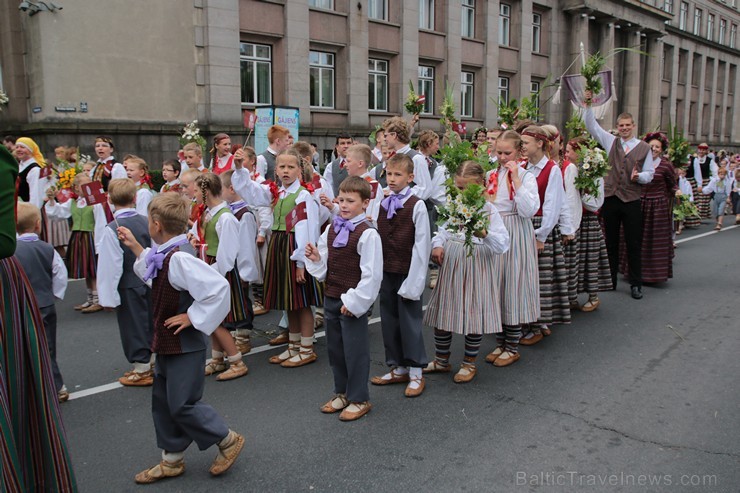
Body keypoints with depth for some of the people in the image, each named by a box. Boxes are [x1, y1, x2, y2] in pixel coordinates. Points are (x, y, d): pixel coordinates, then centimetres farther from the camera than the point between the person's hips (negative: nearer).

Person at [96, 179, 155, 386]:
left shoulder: (111, 229, -18)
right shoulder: (147, 222, -4)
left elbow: (110, 265, -17)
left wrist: (108, 296, -10)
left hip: (128, 287, -5)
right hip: (150, 282, 5)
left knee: (133, 326, 8)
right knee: (149, 324, 20)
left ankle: (141, 370, 20)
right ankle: (152, 361, 33)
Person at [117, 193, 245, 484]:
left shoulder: (179, 258, -27)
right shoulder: (165, 254, 4)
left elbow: (218, 287, -36)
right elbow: (155, 278, 24)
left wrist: (193, 317, -25)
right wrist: (136, 249, 18)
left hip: (185, 346, -10)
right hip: (167, 343, 10)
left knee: (182, 405, 1)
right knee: (162, 402, 17)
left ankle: (228, 441, 22)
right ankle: (172, 460, 33)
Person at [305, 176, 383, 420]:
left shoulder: (367, 234, -16)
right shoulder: (331, 230, 6)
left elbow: (371, 274, -18)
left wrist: (354, 302, -17)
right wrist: (315, 258, -8)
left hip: (353, 302, -7)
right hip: (331, 298, 7)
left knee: (355, 350, 3)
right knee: (334, 347, 17)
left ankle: (359, 399, 19)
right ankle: (342, 392, 35)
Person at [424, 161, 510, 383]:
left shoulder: (488, 209, -10)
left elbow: (503, 243, -18)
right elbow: (442, 229, 16)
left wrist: (484, 234, -35)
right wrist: (437, 245, -3)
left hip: (478, 264, -4)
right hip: (451, 263, 5)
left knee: (474, 313, 4)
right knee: (443, 311, 10)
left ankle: (469, 363, 24)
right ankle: (441, 360, 29)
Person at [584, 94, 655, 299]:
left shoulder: (644, 147, 5)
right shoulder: (611, 142, 9)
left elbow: (649, 174, 5)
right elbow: (592, 126, 6)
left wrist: (639, 176, -16)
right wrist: (588, 105, -5)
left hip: (631, 200, -1)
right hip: (610, 197, 2)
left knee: (634, 243, 2)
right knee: (611, 242, 10)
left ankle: (636, 284, 12)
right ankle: (610, 280, 21)